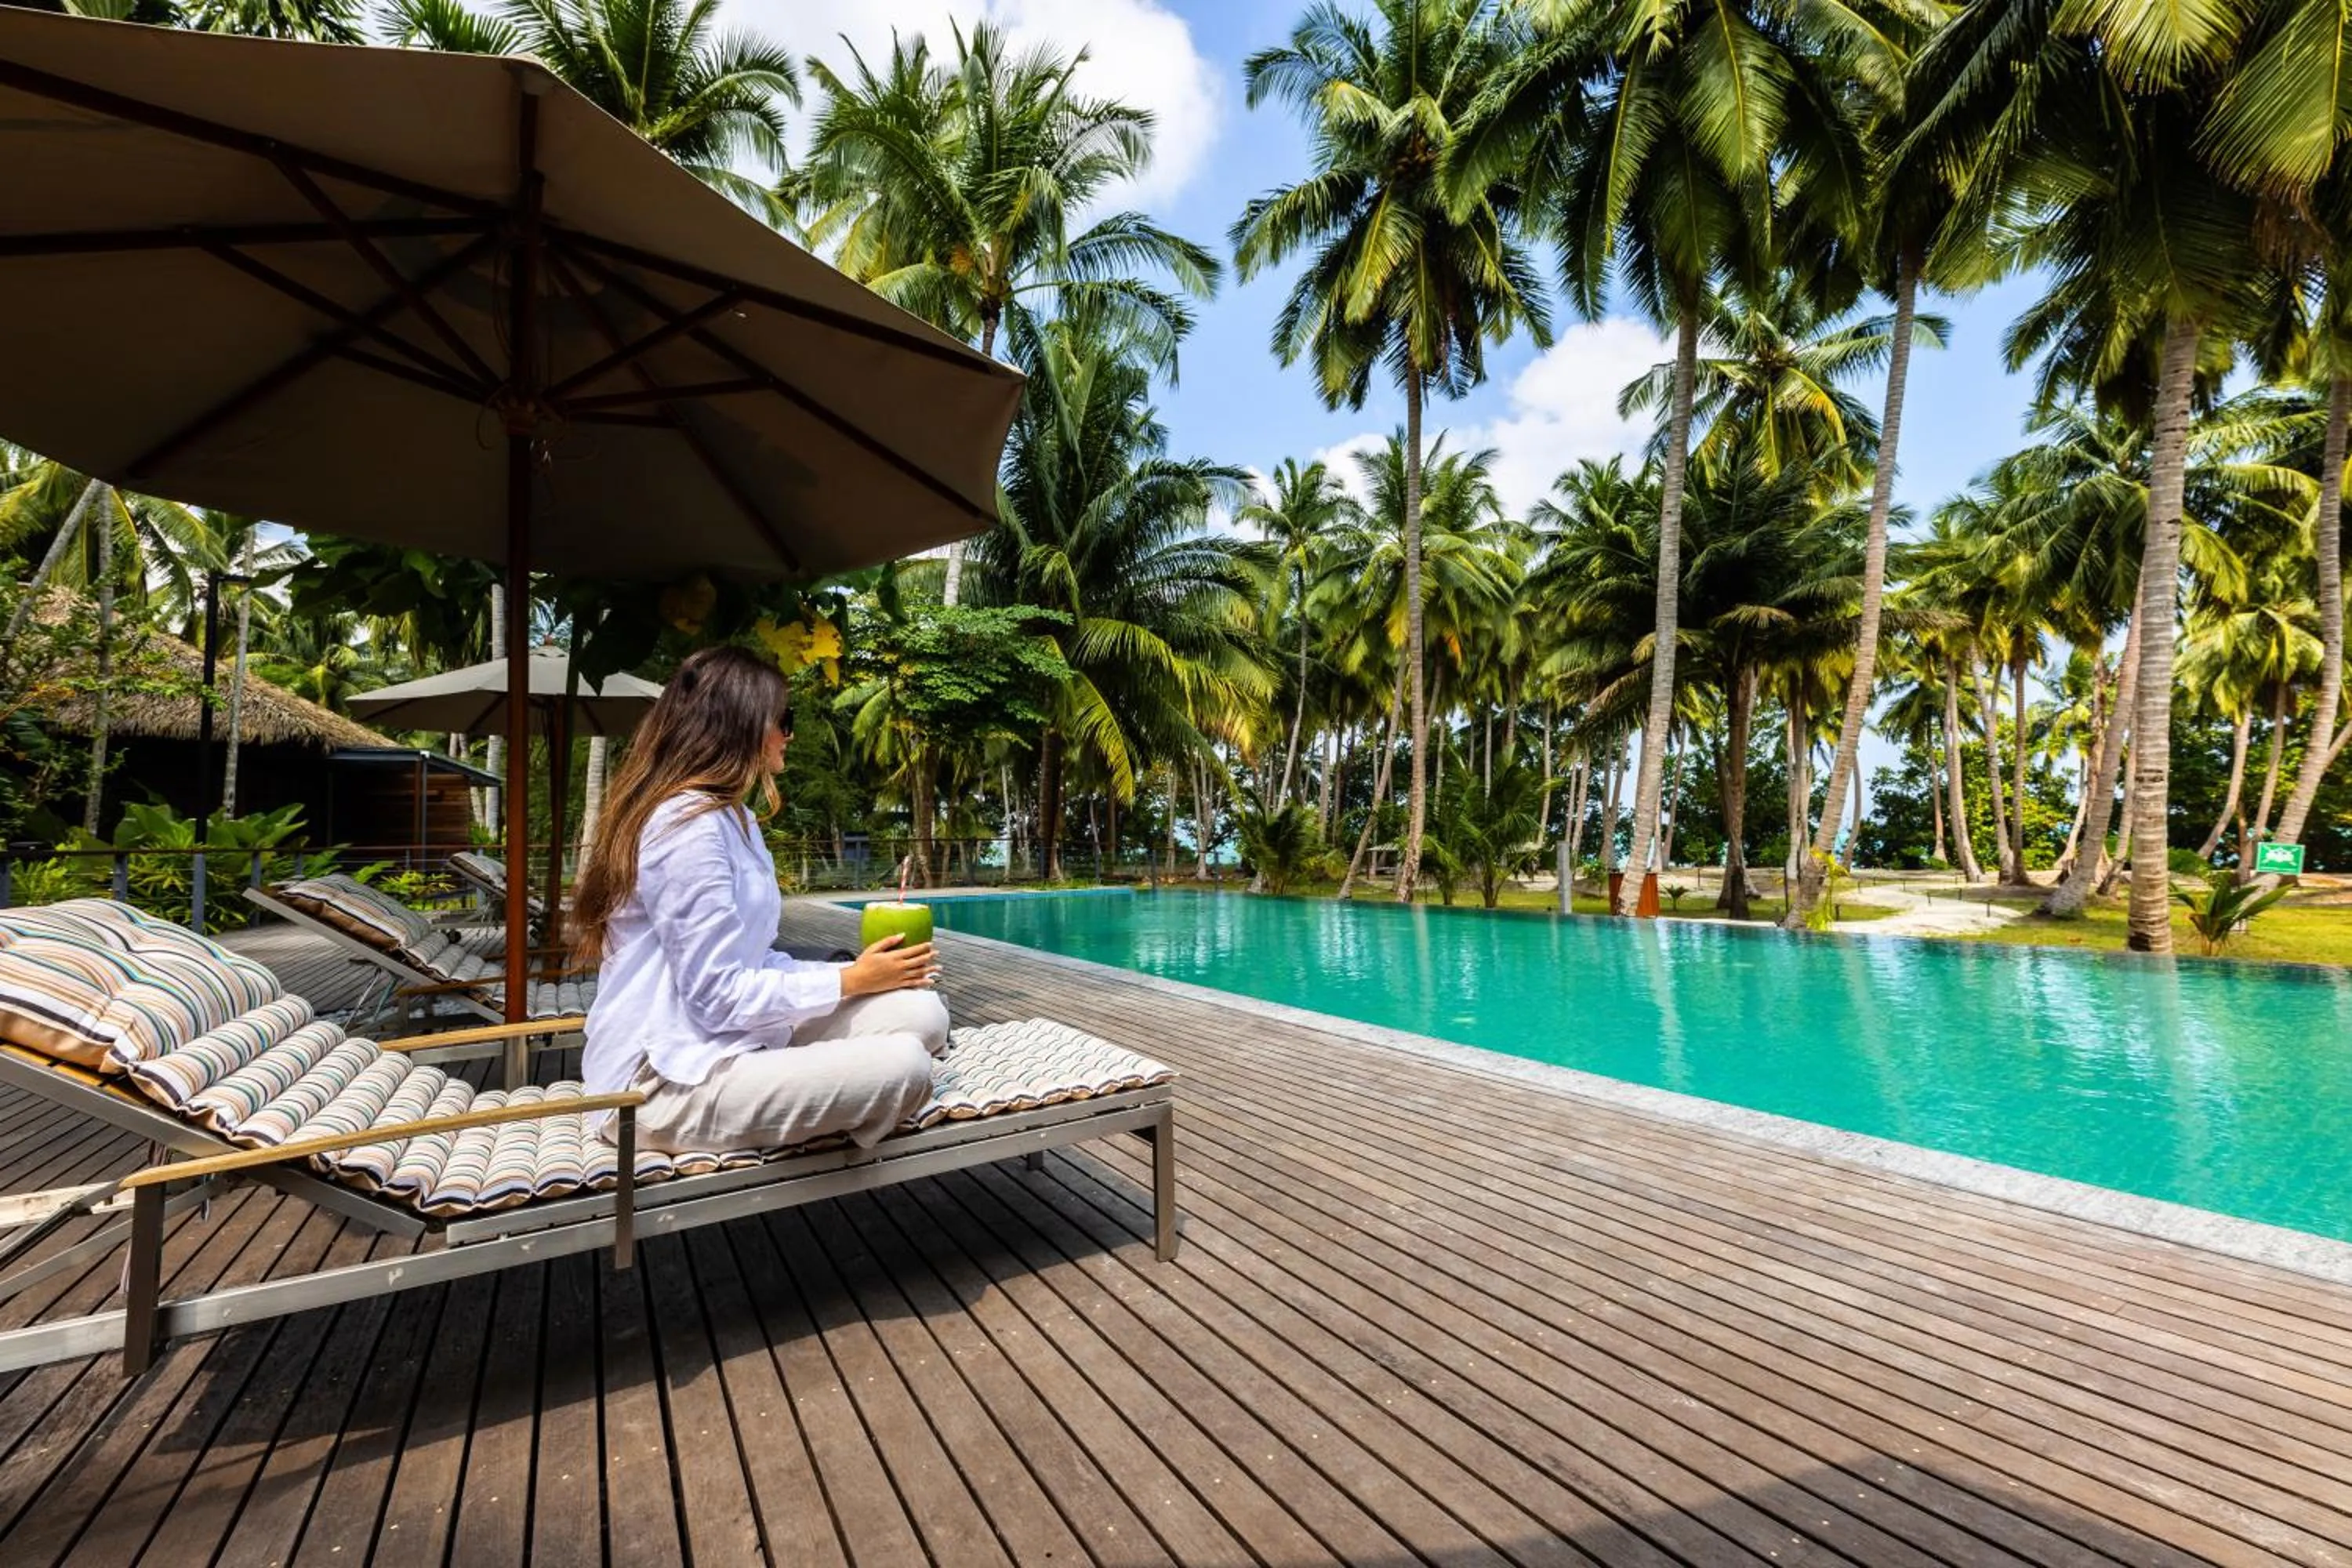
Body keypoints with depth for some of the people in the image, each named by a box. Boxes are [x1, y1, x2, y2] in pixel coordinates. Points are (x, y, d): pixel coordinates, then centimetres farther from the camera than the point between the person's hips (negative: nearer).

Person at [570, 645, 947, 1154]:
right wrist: (850, 982, -11)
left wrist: (861, 971, 2)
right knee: (903, 1066, -25)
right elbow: (718, 996, -21)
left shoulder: (729, 817, 16)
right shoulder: (689, 823, -17)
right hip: (671, 1079, -9)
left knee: (921, 1012, -7)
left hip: (720, 1043, 9)